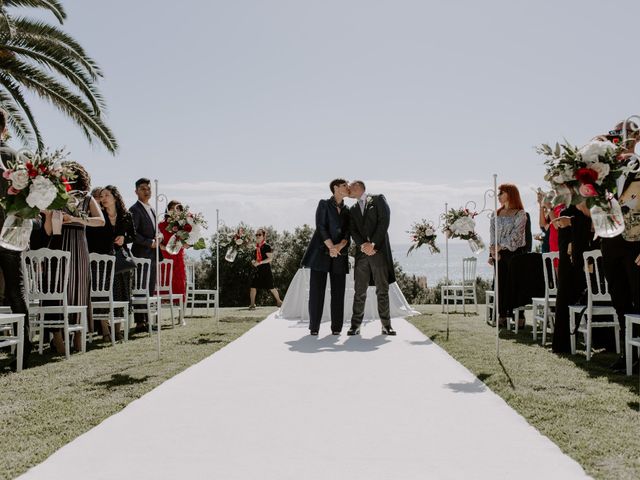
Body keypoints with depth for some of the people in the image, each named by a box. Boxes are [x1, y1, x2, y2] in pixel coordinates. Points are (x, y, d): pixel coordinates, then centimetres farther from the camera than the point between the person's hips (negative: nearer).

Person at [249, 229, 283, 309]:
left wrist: (259, 262, -22)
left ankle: (279, 301, 18)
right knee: (253, 286, -3)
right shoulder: (256, 247, 13)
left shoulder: (267, 246, -9)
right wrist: (254, 261, 3)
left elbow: (270, 258, -17)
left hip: (266, 270, -6)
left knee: (271, 287, 0)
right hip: (257, 270, 6)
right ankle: (252, 304, 4)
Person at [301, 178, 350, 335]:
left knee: (338, 291, 0)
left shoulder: (347, 210, 16)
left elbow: (347, 232, 6)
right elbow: (321, 227, -6)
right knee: (317, 289, -4)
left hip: (340, 254, 4)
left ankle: (336, 327, 4)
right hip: (321, 252, -4)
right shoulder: (324, 204, 4)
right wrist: (331, 247, -14)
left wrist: (340, 246, -13)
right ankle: (314, 327, 0)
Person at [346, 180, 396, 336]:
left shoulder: (378, 200, 7)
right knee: (359, 291, 0)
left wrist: (373, 244, -12)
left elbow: (384, 222, -4)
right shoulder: (352, 209, 20)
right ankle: (356, 325, 3)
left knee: (382, 289, -1)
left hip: (379, 250, -3)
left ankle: (386, 325, 4)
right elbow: (353, 231, 7)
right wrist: (363, 245, -12)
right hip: (362, 253, 3)